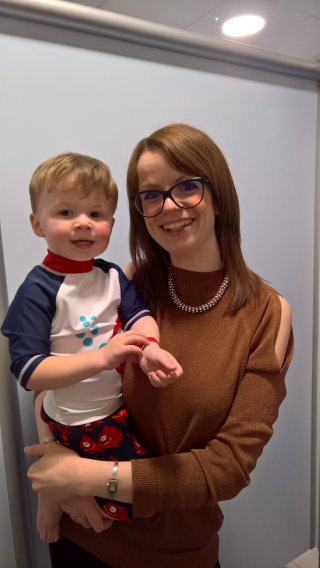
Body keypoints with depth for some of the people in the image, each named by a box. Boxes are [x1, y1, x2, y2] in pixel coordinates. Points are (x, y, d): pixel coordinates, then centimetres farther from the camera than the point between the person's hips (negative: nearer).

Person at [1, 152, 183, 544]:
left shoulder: (112, 276, -1)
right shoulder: (39, 290, -19)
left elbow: (139, 314, -11)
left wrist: (149, 346, -33)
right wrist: (102, 356, -33)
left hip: (118, 407, 7)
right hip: (75, 426, -6)